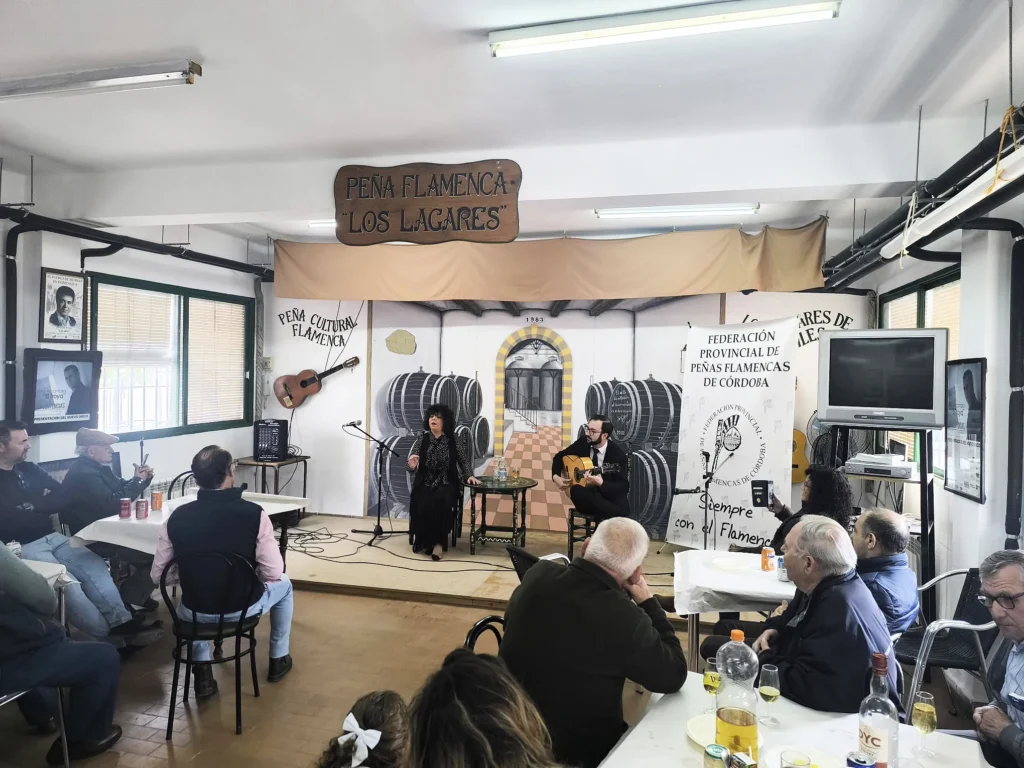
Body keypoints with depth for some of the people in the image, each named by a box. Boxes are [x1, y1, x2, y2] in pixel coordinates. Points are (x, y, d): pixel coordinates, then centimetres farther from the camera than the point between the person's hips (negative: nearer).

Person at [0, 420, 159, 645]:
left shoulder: (29, 469, 14)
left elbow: (63, 500, 11)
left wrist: (31, 504, -4)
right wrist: (42, 502, -5)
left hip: (51, 538, 7)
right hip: (22, 548, -7)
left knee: (94, 565, -10)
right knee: (66, 583, -24)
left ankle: (121, 622, -14)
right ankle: (108, 635, -18)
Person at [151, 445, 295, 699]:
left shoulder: (177, 517, -9)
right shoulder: (254, 514, -18)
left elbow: (158, 575, -1)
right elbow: (273, 573, -13)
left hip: (196, 614, 3)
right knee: (283, 584, 29)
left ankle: (202, 674, 27)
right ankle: (278, 660, 41)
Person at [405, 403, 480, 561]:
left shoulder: (453, 441, 2)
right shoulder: (422, 438, 2)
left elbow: (463, 461, 11)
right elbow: (412, 463, -1)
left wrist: (469, 475, -7)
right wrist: (412, 464, -25)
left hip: (446, 484, -1)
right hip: (425, 483, 1)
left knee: (442, 501, -32)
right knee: (423, 503, -29)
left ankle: (439, 543, -20)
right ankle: (424, 541, -9)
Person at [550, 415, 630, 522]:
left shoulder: (617, 454, -12)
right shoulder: (583, 442, -1)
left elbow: (623, 486, -17)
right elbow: (559, 456, 14)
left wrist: (601, 483, -35)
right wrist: (555, 476, -4)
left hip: (610, 498, -4)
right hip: (587, 496, 4)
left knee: (620, 511, -38)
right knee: (576, 490, -32)